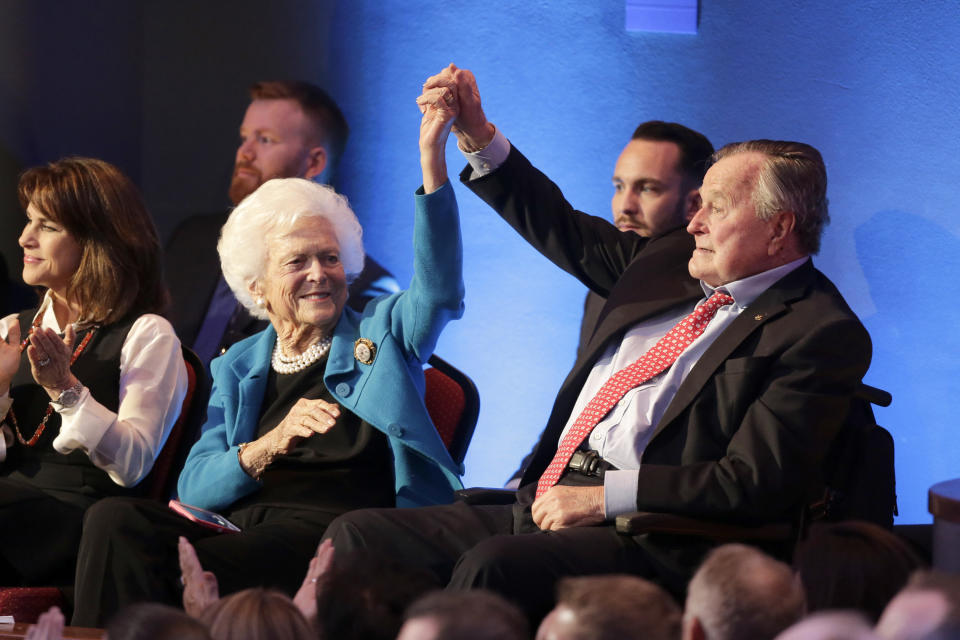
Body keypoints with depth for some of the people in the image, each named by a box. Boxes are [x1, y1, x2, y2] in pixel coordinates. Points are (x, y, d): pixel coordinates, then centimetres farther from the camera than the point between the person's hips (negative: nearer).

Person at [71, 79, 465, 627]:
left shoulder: (382, 334, 18)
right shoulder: (237, 369, 25)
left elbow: (439, 289, -6)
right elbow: (193, 487, 10)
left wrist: (432, 158, -18)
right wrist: (270, 445, -12)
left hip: (336, 529, -4)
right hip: (240, 527, 4)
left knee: (186, 566, -35)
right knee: (115, 522, -29)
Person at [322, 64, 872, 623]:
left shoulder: (824, 336, -6)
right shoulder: (673, 259, 19)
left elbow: (753, 485, -15)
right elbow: (564, 232, 32)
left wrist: (604, 498, -16)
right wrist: (478, 136, 20)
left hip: (644, 534, -9)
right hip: (546, 504, 9)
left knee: (495, 564, -36)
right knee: (359, 535, -8)